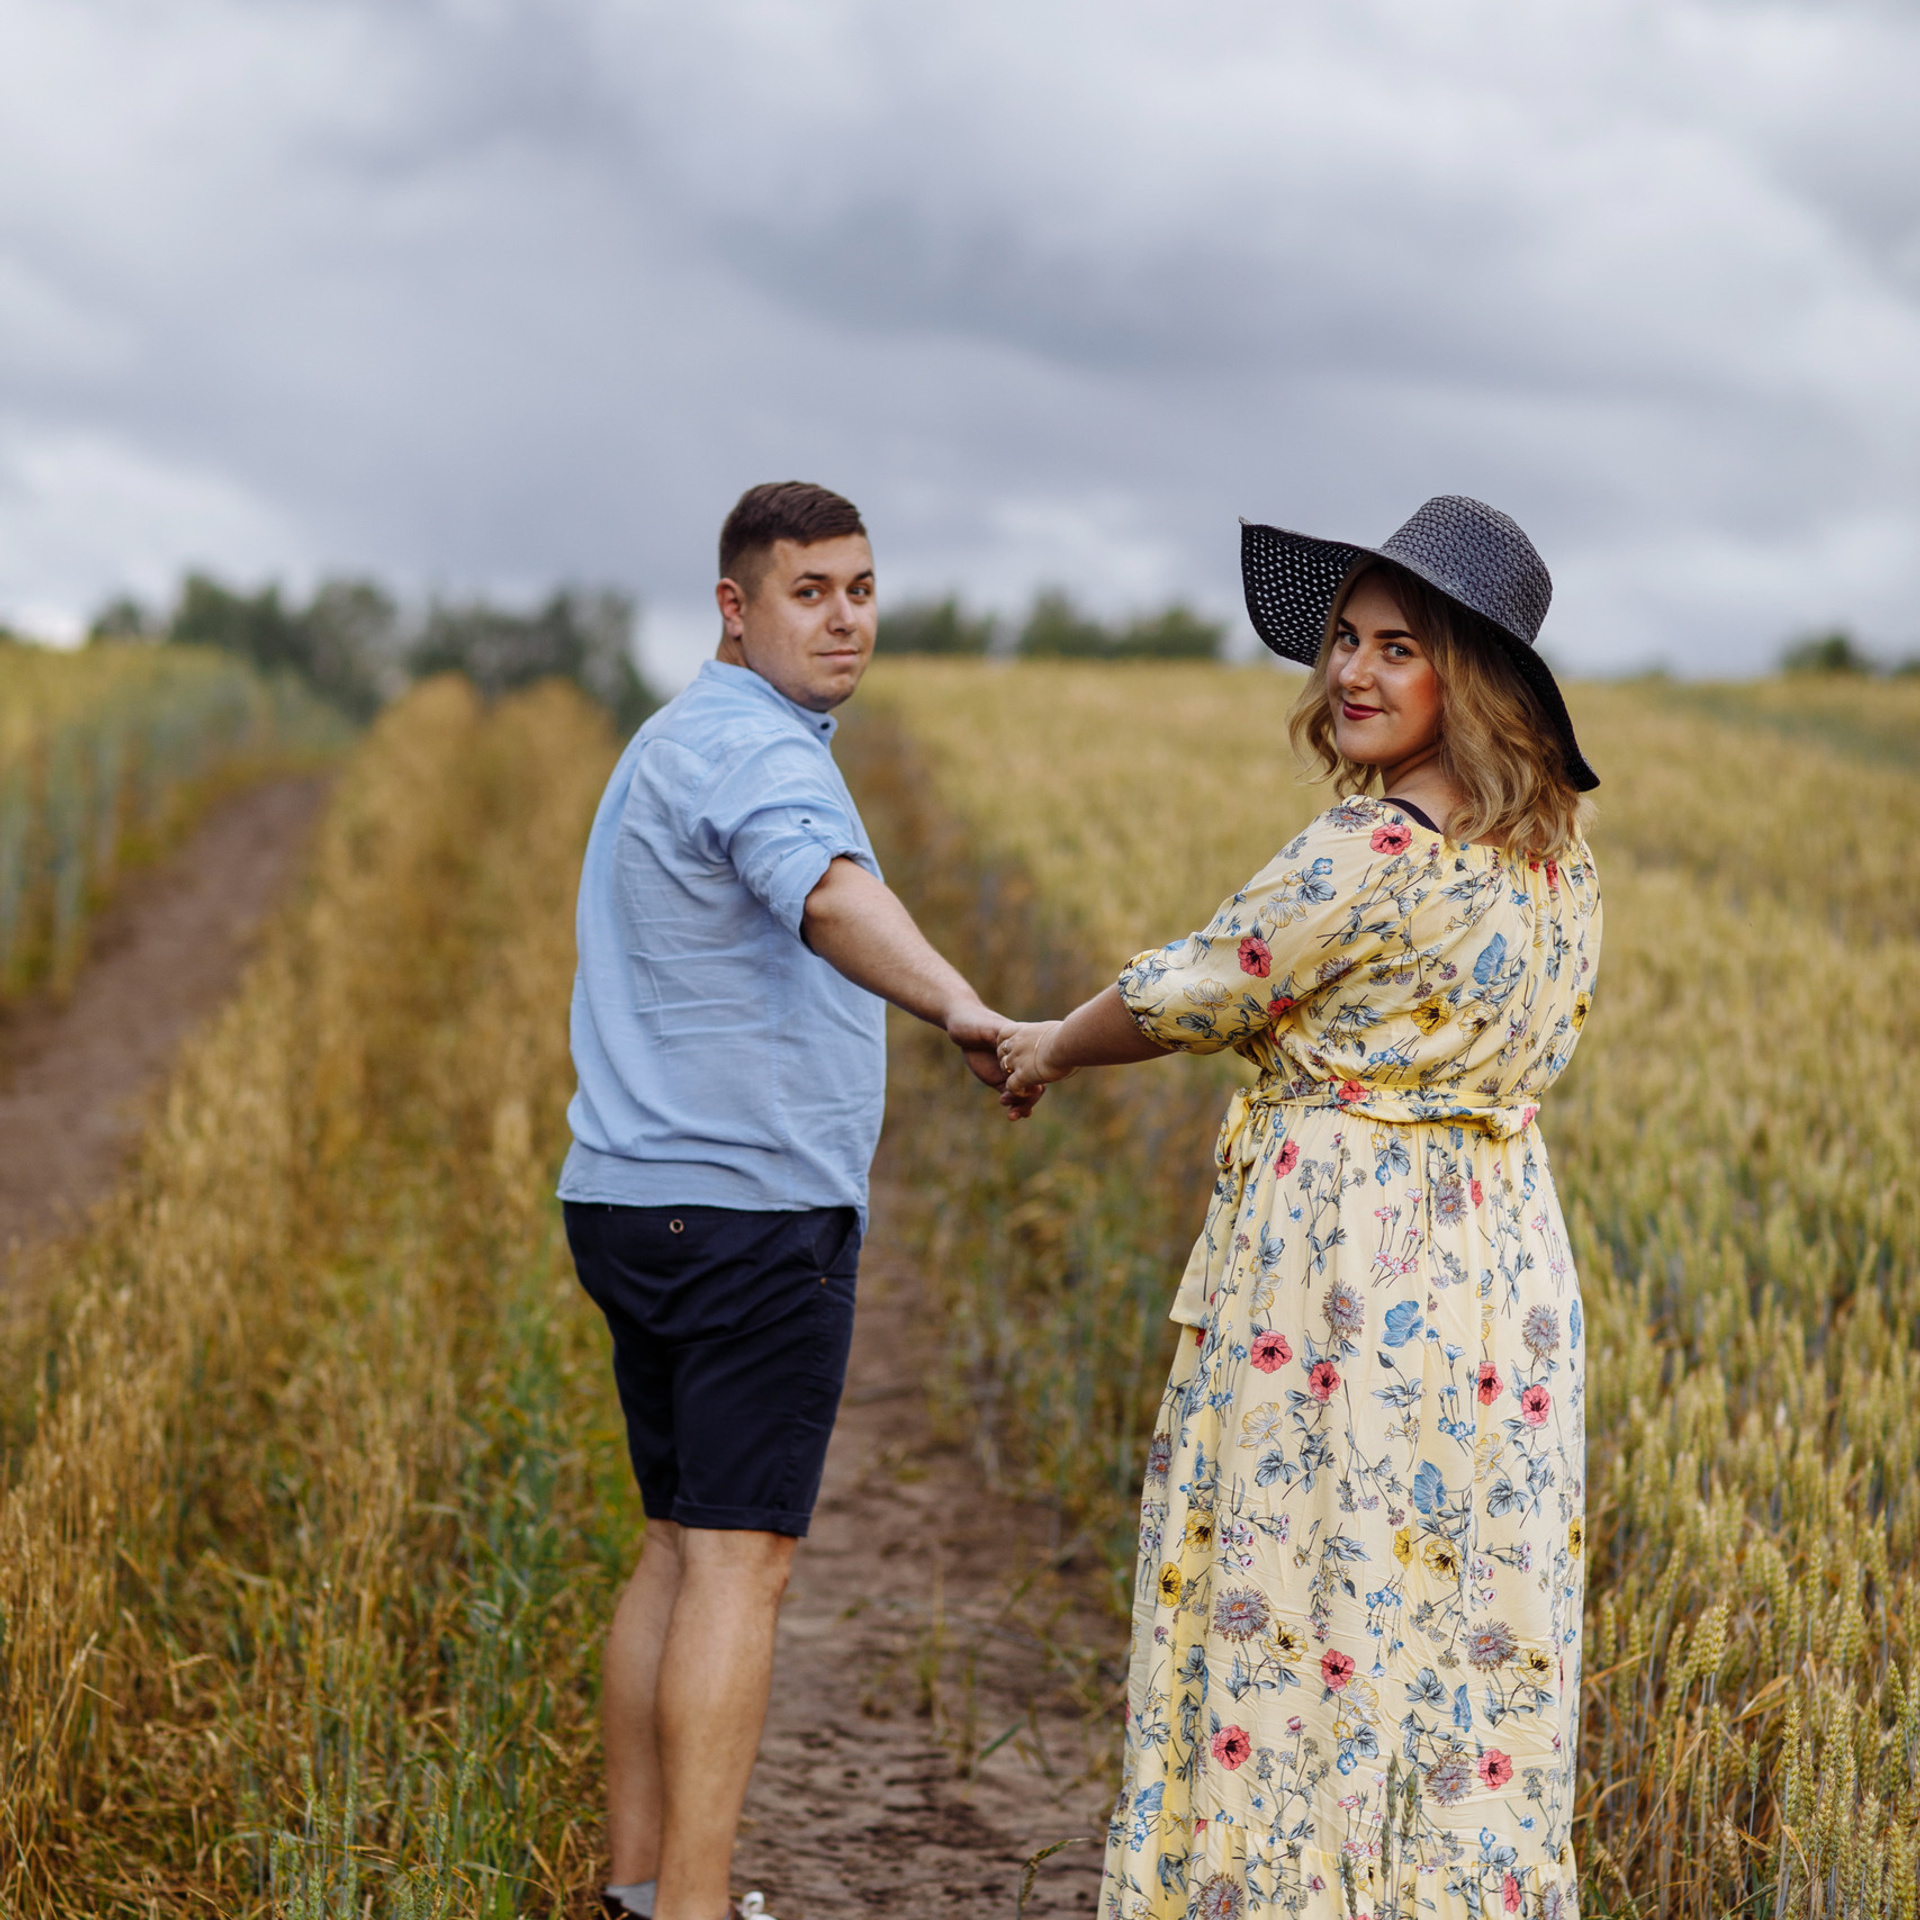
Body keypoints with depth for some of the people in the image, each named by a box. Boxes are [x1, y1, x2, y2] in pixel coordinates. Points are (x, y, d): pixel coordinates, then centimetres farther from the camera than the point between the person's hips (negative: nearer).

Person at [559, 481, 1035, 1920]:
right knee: (743, 1562, -8)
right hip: (752, 1208, -10)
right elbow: (830, 897, -38)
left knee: (682, 1546, 14)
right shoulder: (754, 752, -15)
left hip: (636, 1201, 10)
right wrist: (961, 1008, -55)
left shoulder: (674, 746, 18)